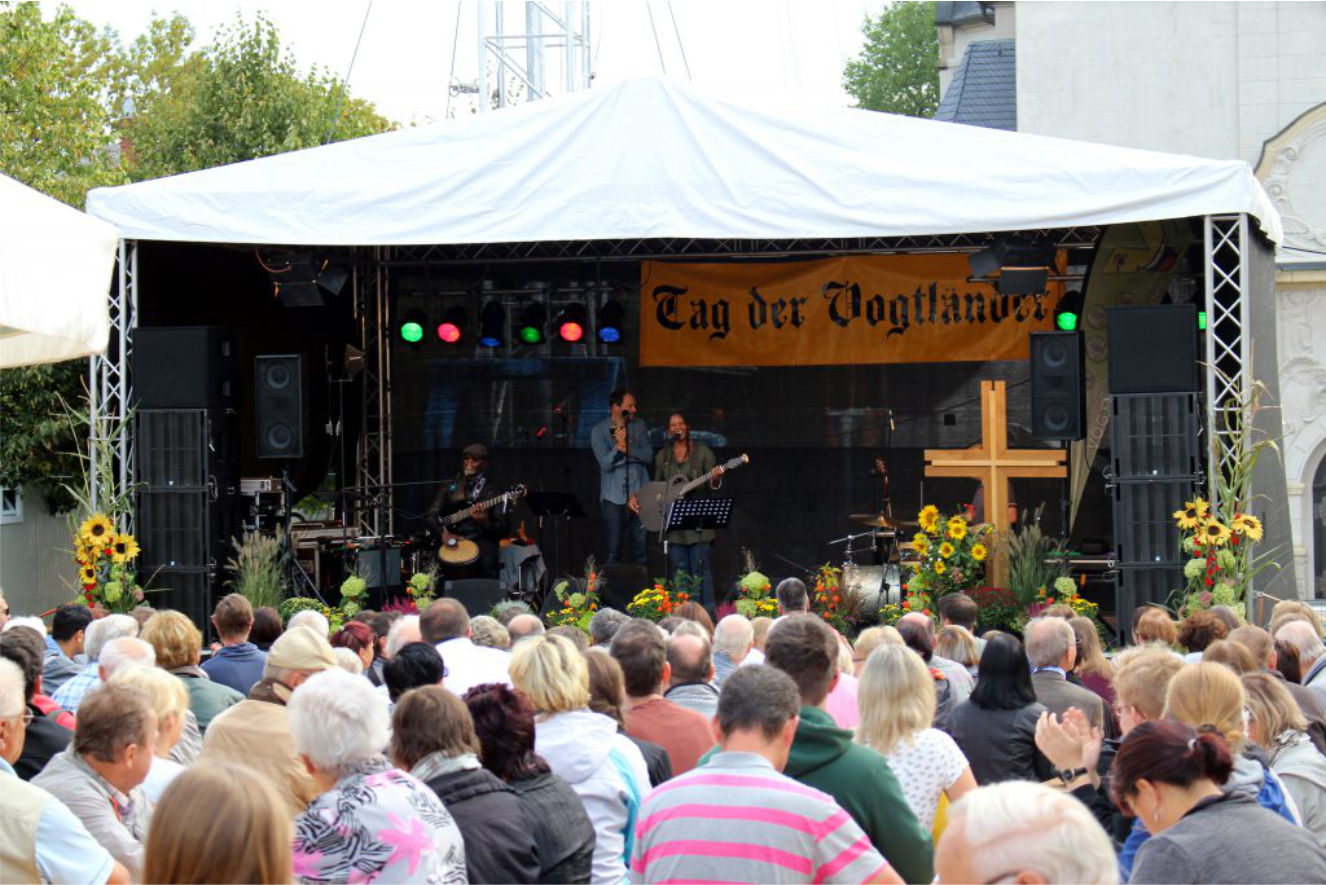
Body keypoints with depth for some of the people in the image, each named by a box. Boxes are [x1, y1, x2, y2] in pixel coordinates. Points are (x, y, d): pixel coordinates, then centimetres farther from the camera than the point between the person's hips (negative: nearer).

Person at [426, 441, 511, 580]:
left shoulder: (494, 492, 11)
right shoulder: (450, 486, 18)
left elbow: (504, 529, 3)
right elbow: (431, 516, 11)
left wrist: (485, 523, -17)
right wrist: (442, 534, -9)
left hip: (482, 541, -1)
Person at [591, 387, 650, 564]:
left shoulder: (639, 425, 7)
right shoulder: (599, 431, -2)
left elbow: (648, 455, -3)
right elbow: (605, 463, -11)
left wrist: (628, 450, -19)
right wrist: (617, 448, -28)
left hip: (639, 495, 3)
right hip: (614, 497, -3)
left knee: (640, 550, 3)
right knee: (613, 552, -2)